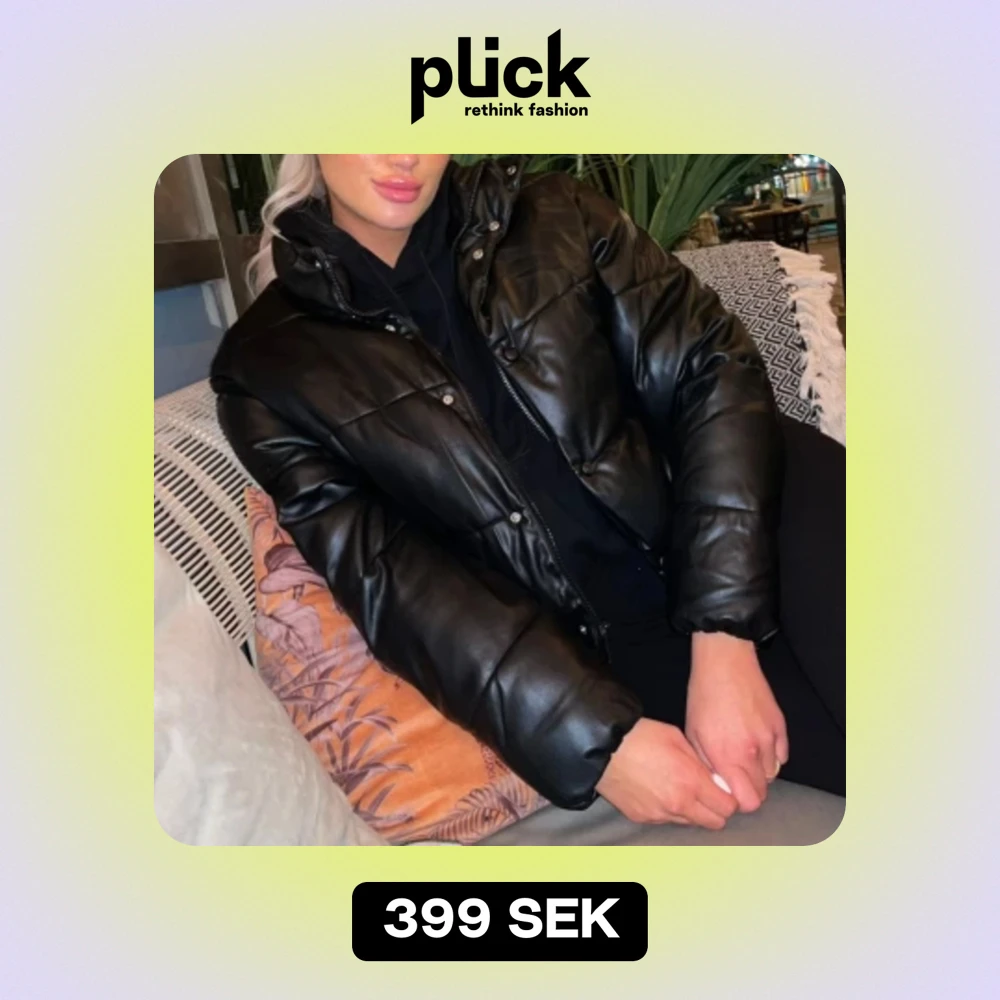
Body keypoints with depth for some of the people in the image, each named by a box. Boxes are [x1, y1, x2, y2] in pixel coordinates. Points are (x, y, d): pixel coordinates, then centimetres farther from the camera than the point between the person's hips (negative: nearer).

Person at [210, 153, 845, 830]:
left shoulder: (555, 217, 6)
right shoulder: (270, 366, 1)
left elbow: (714, 369, -3)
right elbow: (393, 576, -7)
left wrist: (722, 642, -15)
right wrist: (598, 740, -18)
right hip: (624, 639, -3)